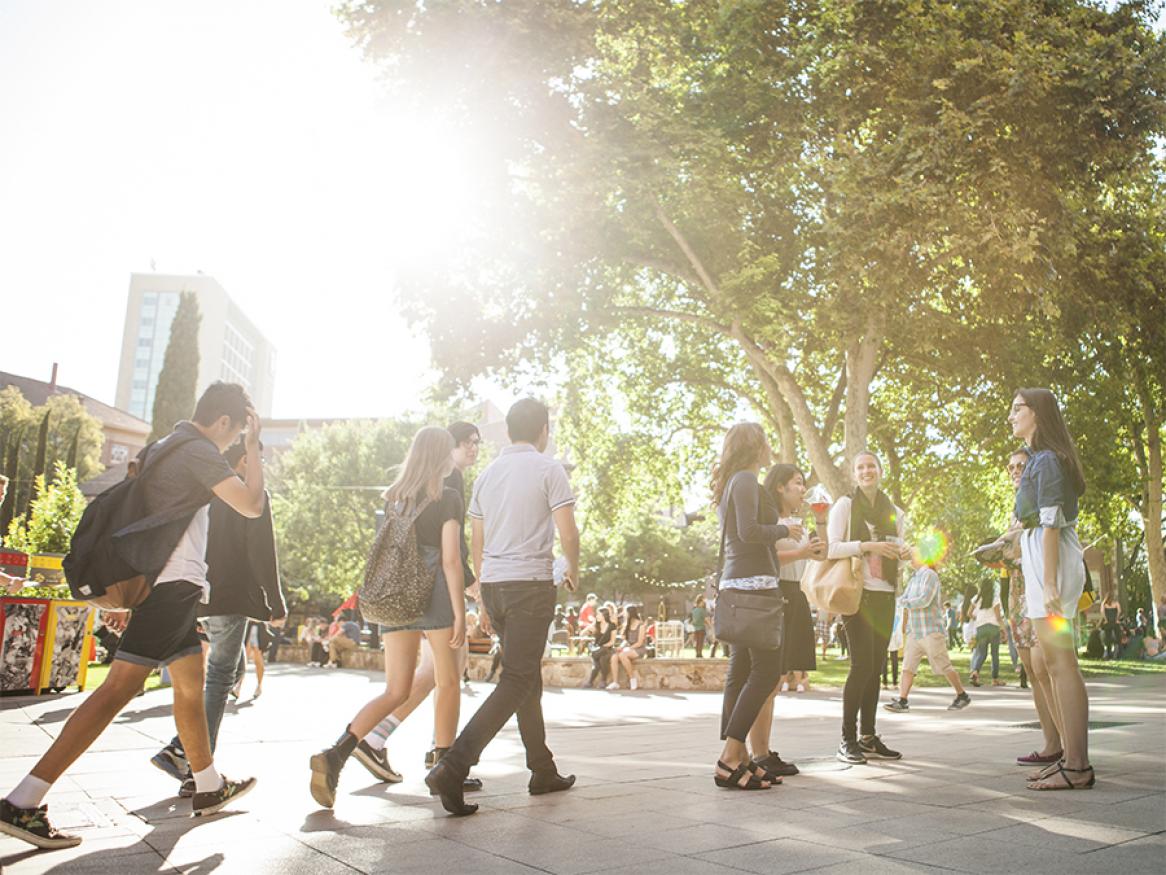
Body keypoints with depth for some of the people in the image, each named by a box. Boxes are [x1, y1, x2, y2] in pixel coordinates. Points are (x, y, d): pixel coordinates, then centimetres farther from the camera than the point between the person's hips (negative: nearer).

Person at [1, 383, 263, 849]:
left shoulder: (164, 448, 19)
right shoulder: (199, 451, -10)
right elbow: (252, 505, -15)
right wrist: (254, 446, -4)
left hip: (162, 583, 10)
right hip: (175, 583, -10)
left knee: (191, 686, 16)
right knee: (119, 688, -13)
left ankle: (209, 788, 27)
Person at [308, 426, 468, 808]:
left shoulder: (393, 498, 13)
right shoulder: (448, 498, -5)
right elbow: (451, 559, -11)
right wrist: (460, 613, -10)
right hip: (435, 595, -5)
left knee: (396, 691, 7)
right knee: (448, 683, 11)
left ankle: (334, 754, -11)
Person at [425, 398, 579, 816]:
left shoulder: (486, 474, 13)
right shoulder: (548, 469, -5)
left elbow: (477, 546, 15)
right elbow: (568, 534, -10)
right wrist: (573, 569, 10)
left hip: (493, 583, 7)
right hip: (531, 582, -7)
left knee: (528, 676, 18)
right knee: (516, 681, -5)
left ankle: (543, 770, 26)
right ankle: (452, 766, -15)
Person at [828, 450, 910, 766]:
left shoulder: (894, 513, 16)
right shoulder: (845, 505, 0)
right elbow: (831, 548, -9)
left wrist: (903, 553, 1)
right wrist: (867, 546, -20)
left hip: (884, 596, 6)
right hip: (857, 593, -5)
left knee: (876, 666, 6)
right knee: (862, 663, -12)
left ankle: (868, 737, 13)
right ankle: (847, 740, -6)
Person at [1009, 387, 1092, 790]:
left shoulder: (1047, 459, -8)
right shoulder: (1039, 459, 20)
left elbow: (1051, 523, -16)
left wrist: (1049, 583, -21)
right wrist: (1033, 584, 23)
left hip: (1051, 561, -10)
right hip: (1040, 562, 10)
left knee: (1061, 664, -11)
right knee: (1055, 664, 10)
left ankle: (1077, 767, -9)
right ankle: (1071, 757, 14)